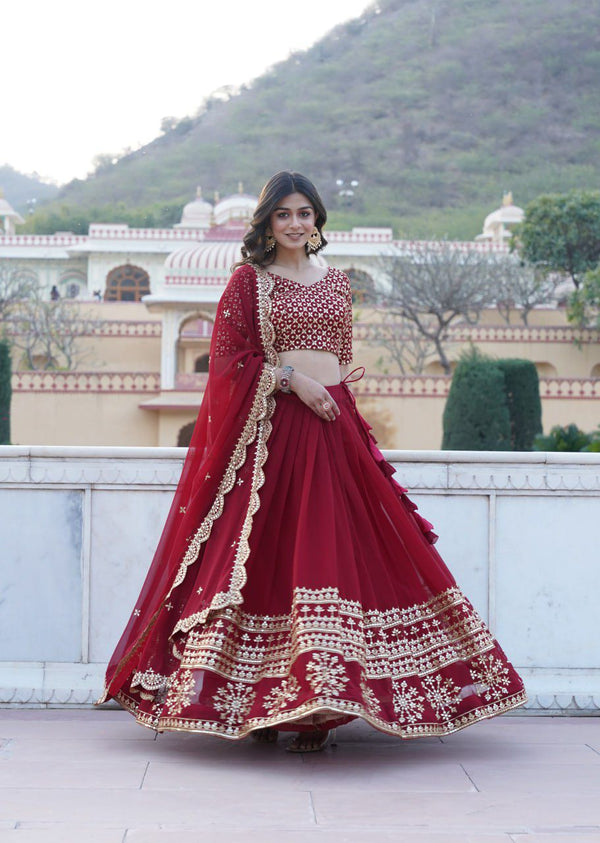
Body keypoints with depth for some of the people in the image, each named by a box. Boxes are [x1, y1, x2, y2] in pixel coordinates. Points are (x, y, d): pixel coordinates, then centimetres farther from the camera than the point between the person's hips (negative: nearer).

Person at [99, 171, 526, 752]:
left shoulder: (336, 282, 18)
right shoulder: (249, 280, 3)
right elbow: (229, 358, -5)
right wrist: (293, 379, -13)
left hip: (332, 425, 4)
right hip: (270, 427, -4)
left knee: (333, 547, -3)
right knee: (268, 548, -7)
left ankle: (312, 706, -1)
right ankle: (256, 698, -1)